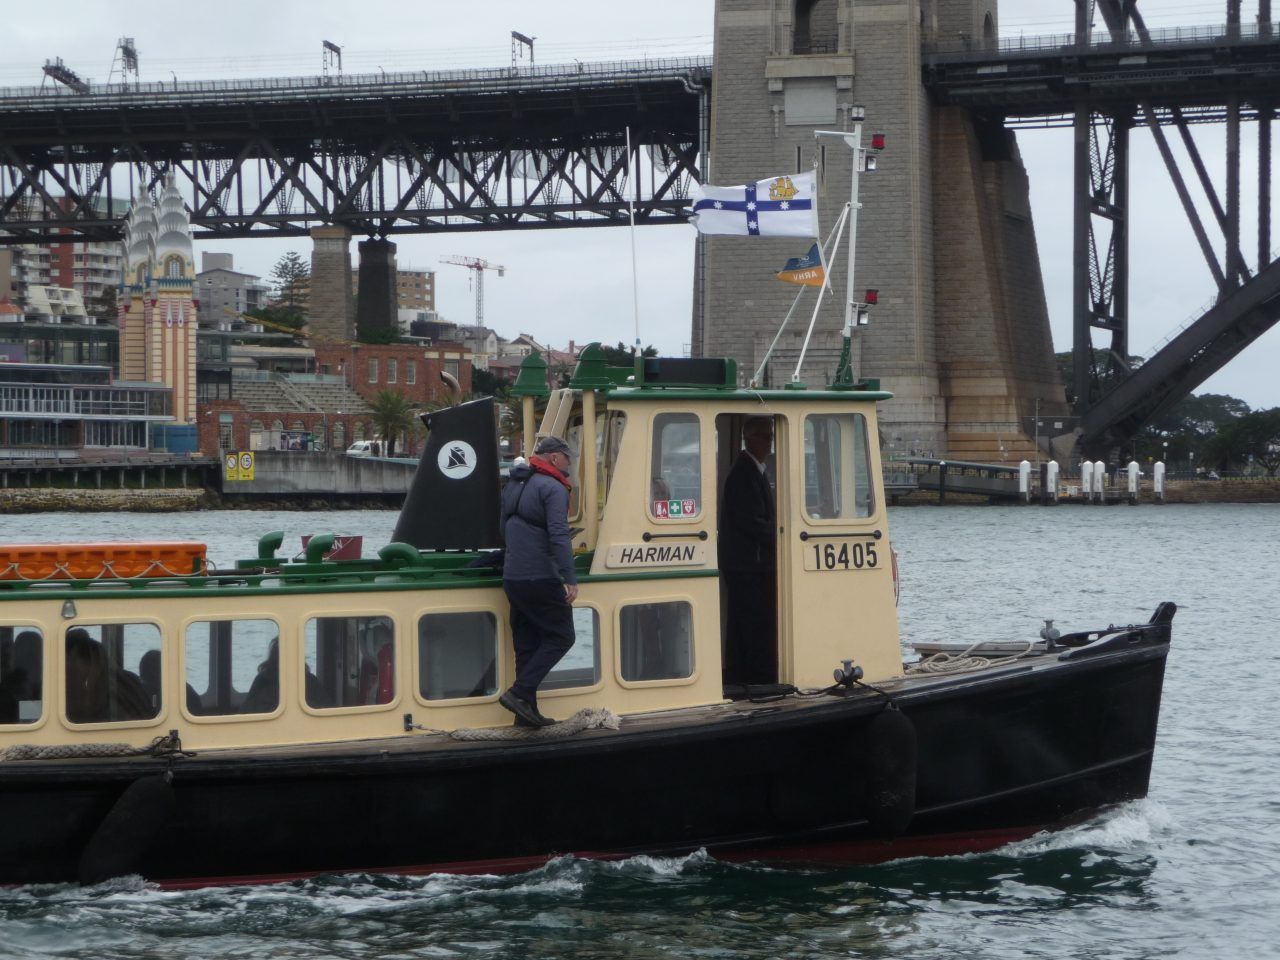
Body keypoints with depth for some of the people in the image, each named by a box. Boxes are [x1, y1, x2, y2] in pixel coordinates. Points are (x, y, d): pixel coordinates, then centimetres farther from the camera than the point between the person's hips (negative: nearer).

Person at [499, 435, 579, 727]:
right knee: (560, 637, 1)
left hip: (512, 579, 8)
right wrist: (570, 579, -22)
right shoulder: (552, 488, -12)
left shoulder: (513, 485, 17)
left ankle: (526, 712, 10)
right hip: (541, 579, -8)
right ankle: (520, 692, -12)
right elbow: (558, 536, -21)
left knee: (526, 645, 12)